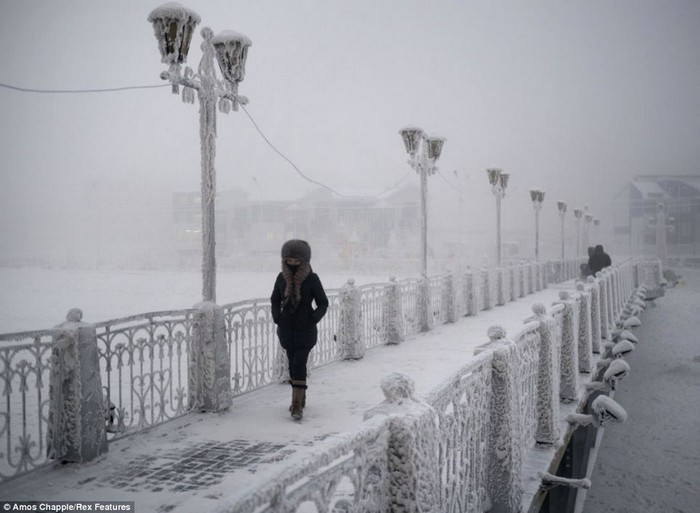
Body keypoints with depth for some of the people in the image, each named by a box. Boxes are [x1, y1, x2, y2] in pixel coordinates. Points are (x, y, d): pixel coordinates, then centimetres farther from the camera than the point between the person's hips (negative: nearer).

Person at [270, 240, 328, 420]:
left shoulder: (312, 278, -10)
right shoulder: (282, 277, 1)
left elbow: (323, 303, -2)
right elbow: (275, 300, 14)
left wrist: (313, 319, -12)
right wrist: (277, 318, 2)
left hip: (305, 329, -4)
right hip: (287, 329, 4)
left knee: (299, 365, -13)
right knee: (293, 364, 13)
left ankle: (297, 405, -13)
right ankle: (300, 398, 30)